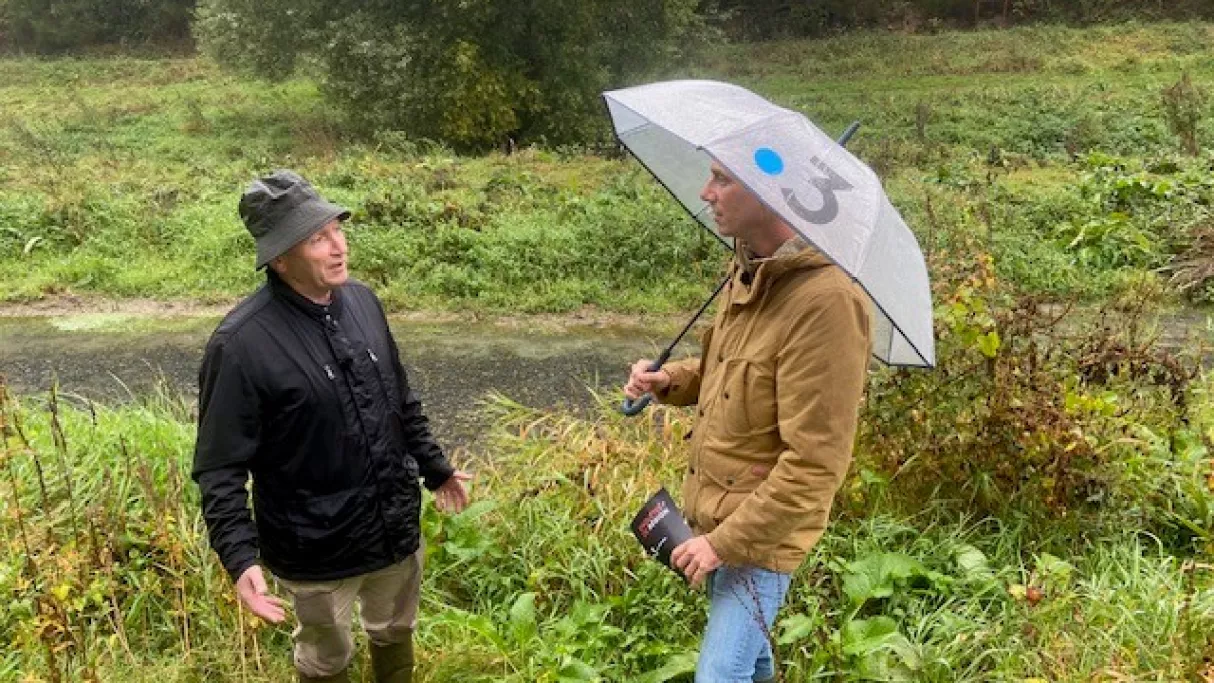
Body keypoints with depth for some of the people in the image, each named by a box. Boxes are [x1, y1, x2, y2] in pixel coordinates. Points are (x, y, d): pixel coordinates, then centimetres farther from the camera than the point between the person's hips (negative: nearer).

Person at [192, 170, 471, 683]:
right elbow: (219, 468, -19)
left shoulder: (362, 301, -4)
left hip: (396, 527, 5)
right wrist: (241, 557, -28)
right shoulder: (242, 344, -24)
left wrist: (434, 466, 17)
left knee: (395, 634, 27)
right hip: (318, 550, -5)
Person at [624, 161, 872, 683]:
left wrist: (727, 542, -22)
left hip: (760, 533, -9)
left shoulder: (825, 301, -28)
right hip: (715, 510, 9)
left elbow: (815, 464, -27)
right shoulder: (748, 268, 1)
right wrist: (669, 381, 0)